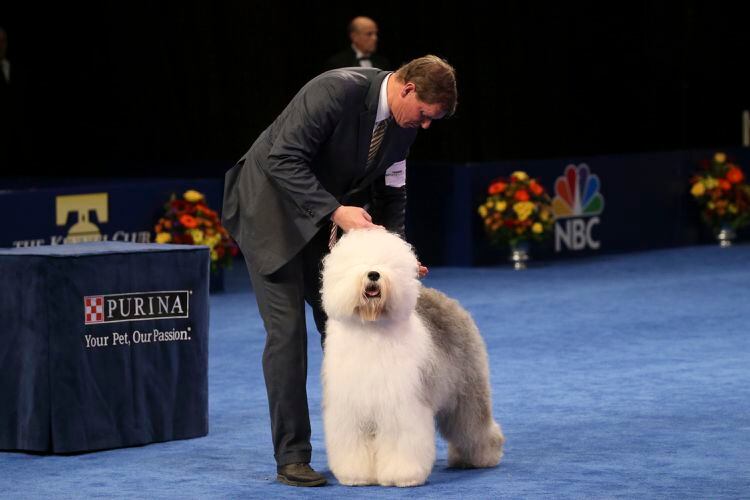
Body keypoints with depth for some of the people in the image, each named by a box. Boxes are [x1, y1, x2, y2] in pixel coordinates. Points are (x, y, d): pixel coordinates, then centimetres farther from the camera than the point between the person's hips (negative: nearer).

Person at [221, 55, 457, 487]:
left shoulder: (403, 124, -5)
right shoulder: (337, 90, -28)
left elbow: (391, 192, 6)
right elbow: (283, 160, -30)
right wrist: (336, 211, -34)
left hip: (323, 218, 7)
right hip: (272, 210, -7)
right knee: (287, 330, -10)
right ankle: (291, 457, -6)